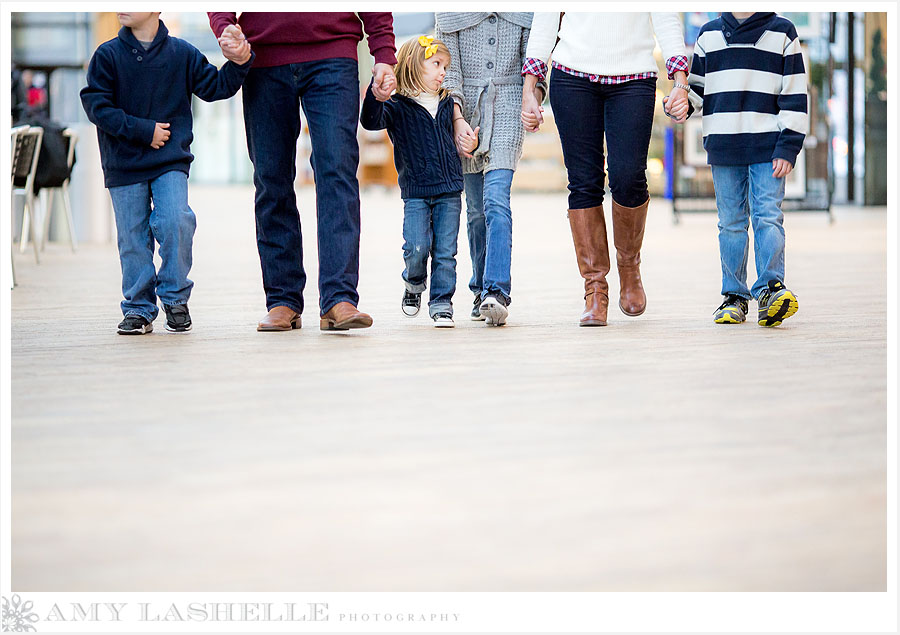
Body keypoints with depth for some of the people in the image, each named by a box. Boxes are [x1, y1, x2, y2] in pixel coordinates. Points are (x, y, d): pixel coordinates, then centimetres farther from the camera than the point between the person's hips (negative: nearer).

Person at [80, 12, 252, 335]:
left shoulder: (182, 54, 3)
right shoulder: (108, 55, -2)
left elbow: (215, 87, 10)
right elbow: (97, 106, -7)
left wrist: (238, 64, -8)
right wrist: (144, 131, -12)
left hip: (171, 161, 0)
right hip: (124, 163, 0)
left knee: (176, 221, -17)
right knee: (133, 238, 1)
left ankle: (176, 299, 3)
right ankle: (139, 309, 16)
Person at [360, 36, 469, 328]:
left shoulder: (447, 103, 13)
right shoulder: (397, 107, -3)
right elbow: (371, 122, -22)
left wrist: (470, 143, 15)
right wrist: (376, 94, -34)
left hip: (449, 190, 4)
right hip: (415, 192, -4)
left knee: (445, 251, 1)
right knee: (417, 248, -12)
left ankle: (441, 302, 11)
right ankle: (414, 284, 19)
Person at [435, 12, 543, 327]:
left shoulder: (523, 12, 6)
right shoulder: (449, 14, 3)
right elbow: (448, 69, -2)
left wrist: (534, 99, -9)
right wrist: (458, 118, -14)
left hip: (507, 111, -1)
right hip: (466, 110, 1)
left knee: (496, 200, -16)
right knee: (476, 207, 6)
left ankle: (495, 293, -22)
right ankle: (482, 290, 19)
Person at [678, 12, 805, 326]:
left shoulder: (782, 32, 4)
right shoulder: (709, 34, 12)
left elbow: (795, 95, 1)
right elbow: (696, 85, 21)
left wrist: (787, 147, -6)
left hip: (768, 147, -3)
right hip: (723, 145, 3)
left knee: (768, 216, -11)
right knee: (731, 222, 5)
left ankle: (770, 288, -17)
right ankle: (734, 297, 10)